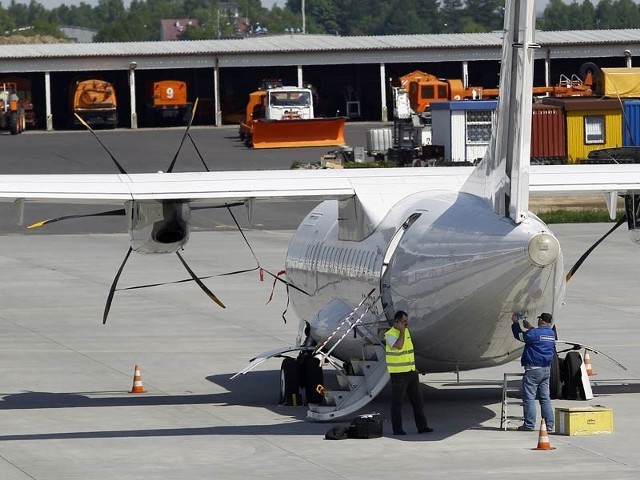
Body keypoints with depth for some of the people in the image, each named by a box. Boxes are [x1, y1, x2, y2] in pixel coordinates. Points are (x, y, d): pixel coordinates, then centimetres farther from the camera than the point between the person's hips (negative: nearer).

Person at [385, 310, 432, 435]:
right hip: (398, 373, -8)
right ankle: (397, 429, 4)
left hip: (411, 372, 8)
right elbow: (399, 346, -31)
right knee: (397, 402, -1)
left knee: (417, 400, 7)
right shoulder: (390, 335, -12)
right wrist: (402, 331, -21)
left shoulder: (406, 331, 12)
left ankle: (422, 426, 11)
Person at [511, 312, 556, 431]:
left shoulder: (534, 333, -14)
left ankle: (529, 424, -4)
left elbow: (519, 335, -1)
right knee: (545, 398, 10)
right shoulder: (552, 334, 8)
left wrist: (515, 322, 13)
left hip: (533, 369, -7)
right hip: (547, 369, 7)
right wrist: (529, 327, 36)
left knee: (529, 397, -2)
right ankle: (549, 424, 7)